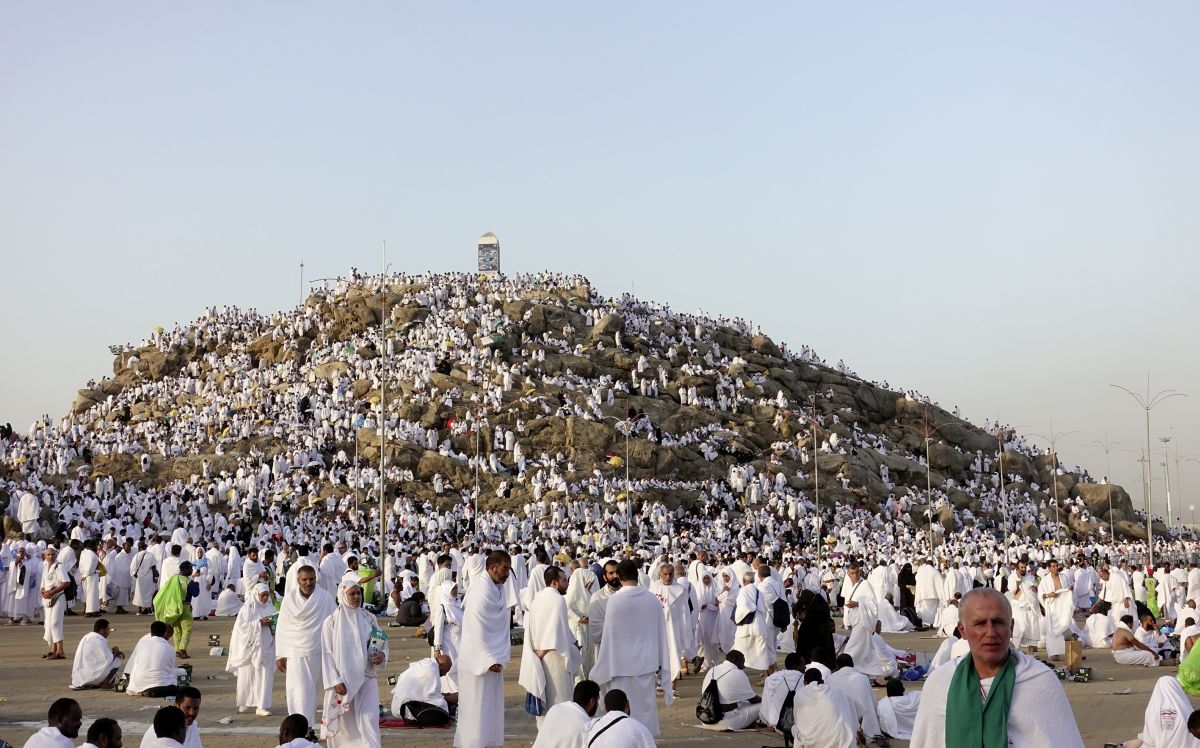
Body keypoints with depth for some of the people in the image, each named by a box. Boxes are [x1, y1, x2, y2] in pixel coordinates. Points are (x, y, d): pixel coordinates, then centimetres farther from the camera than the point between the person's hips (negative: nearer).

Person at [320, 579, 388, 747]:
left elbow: (382, 643, 14)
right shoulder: (331, 622, -3)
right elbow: (326, 654, -3)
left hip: (366, 679, 1)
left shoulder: (369, 618, 4)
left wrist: (382, 655, -10)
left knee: (369, 720, -10)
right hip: (343, 681, -1)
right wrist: (335, 681, -11)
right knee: (344, 724, 8)